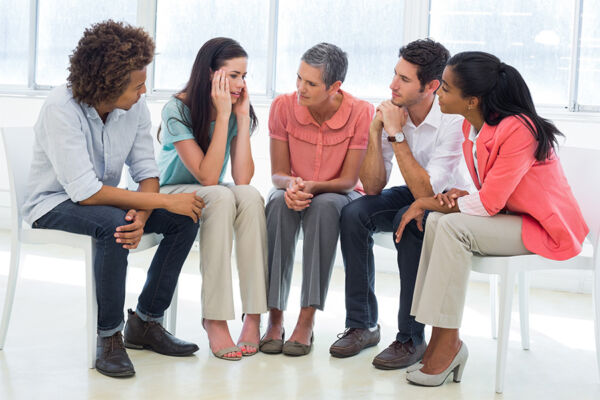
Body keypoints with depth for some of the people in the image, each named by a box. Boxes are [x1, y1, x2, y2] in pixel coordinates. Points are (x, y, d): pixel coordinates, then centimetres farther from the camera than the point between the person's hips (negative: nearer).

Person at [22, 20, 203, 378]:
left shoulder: (136, 106, -10)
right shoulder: (61, 108, -28)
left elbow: (146, 170, -6)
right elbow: (85, 192, -33)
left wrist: (141, 215, -29)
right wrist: (165, 201, -31)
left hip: (105, 199, 6)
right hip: (54, 205, -6)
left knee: (186, 219, -12)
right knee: (112, 223, -37)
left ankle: (145, 322, 0)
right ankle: (109, 337, -21)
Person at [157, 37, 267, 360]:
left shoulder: (238, 111, -6)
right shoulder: (177, 110, -20)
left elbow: (242, 178, -19)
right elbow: (207, 177, -28)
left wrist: (243, 116, -21)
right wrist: (223, 115, -29)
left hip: (212, 196, 4)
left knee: (250, 196, -29)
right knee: (220, 197, -35)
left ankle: (254, 316, -31)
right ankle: (214, 320, -34)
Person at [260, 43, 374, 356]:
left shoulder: (362, 113, -17)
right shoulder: (284, 106, -12)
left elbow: (348, 180, -15)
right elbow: (278, 173, -7)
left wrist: (312, 186, -33)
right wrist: (291, 185, -31)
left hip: (340, 195, -1)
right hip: (294, 191, 2)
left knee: (324, 206, -38)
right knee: (280, 203, -35)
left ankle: (306, 321, -36)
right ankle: (274, 317, -33)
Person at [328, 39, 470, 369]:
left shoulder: (453, 121, -27)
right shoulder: (392, 112, -10)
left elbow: (426, 193, -32)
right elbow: (373, 187, -10)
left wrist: (397, 134, -31)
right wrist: (375, 132, -21)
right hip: (413, 194, 6)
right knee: (354, 213, -20)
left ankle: (411, 338, -23)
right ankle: (362, 324, -9)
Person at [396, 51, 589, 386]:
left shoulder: (517, 129, -24)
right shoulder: (472, 126, 3)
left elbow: (489, 202, -25)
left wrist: (428, 203, -14)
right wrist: (457, 196, -11)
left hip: (546, 228, -9)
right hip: (510, 216, 9)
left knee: (452, 227, -25)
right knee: (437, 222, -12)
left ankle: (448, 343, -17)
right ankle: (441, 342, -12)